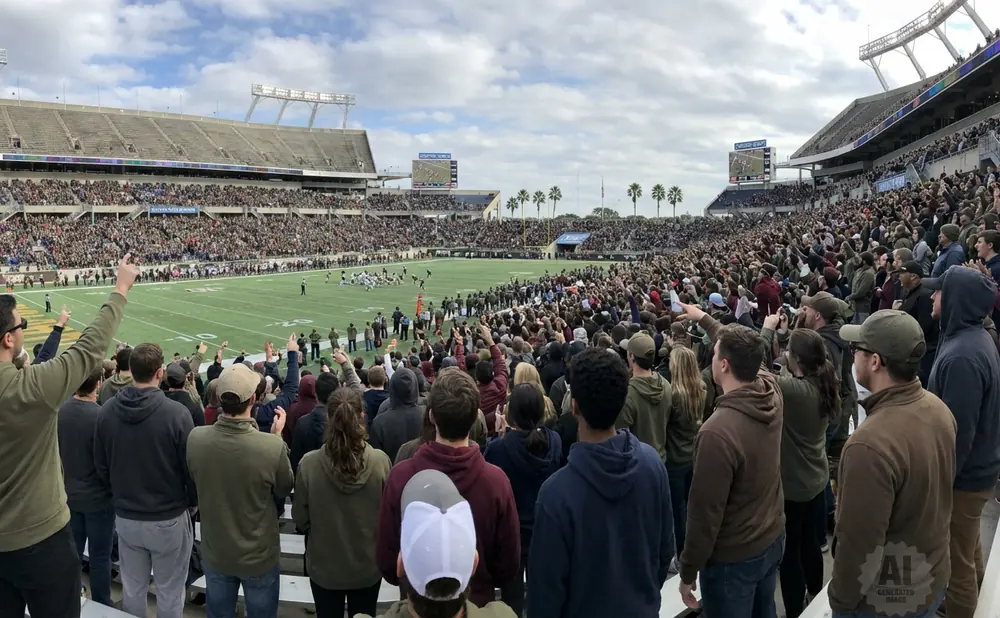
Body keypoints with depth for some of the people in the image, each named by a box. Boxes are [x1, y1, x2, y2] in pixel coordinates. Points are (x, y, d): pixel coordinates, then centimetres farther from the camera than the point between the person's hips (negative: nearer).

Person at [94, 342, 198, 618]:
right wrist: (194, 501, 5)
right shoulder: (176, 413, -23)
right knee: (169, 592, 12)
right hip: (169, 518, -4)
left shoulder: (107, 410, -7)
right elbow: (191, 467, -15)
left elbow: (101, 464, 4)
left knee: (132, 589, 21)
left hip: (125, 517, 5)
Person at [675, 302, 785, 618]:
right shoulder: (772, 391, -11)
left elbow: (705, 513, -26)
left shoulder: (717, 432, -34)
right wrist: (703, 318, 24)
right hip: (773, 539, 7)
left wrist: (688, 573, -12)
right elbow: (743, 352, 11)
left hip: (732, 557, -7)